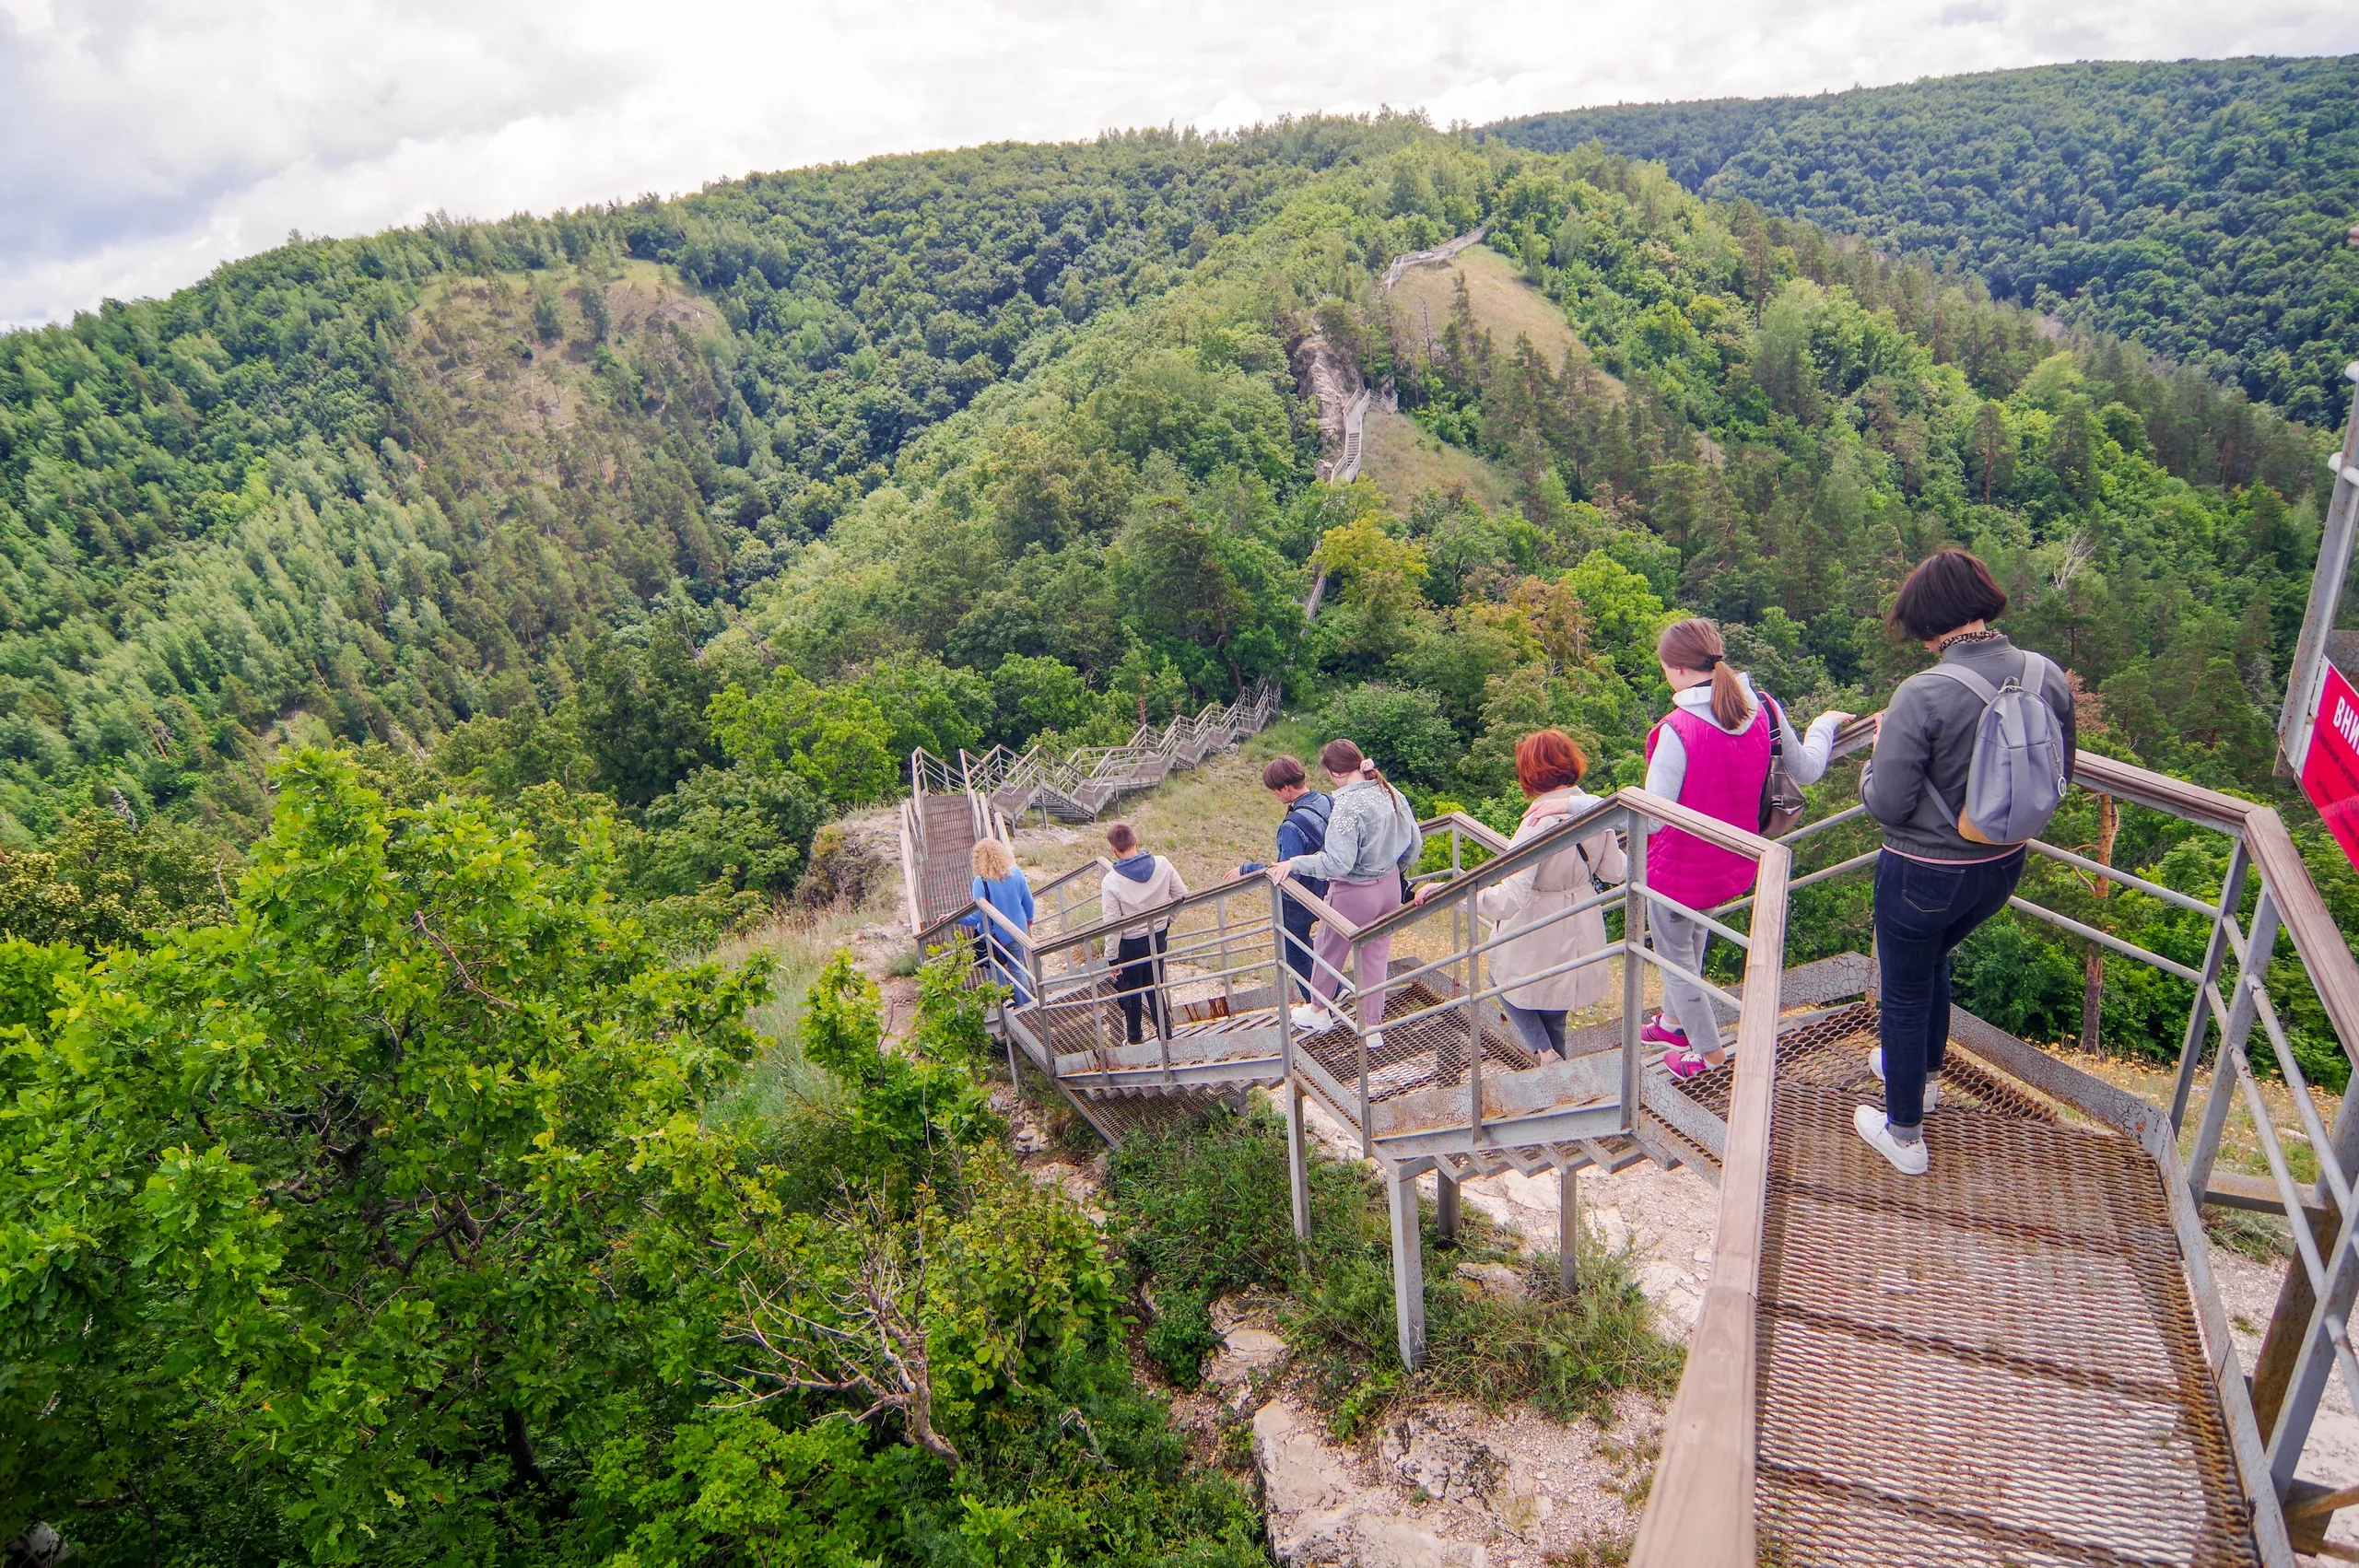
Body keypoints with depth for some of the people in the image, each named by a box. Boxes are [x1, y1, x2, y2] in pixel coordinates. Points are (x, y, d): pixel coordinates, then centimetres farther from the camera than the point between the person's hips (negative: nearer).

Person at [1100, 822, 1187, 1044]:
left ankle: (1134, 1037, 35)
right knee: (1155, 986, 22)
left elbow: (1113, 925, -20)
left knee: (1131, 992, 18)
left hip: (1130, 944, -4)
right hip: (1159, 936, 4)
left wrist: (1112, 958, -8)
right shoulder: (1162, 864, -15)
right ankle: (1165, 1033, 32)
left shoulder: (1111, 882, -24)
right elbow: (1182, 895, -4)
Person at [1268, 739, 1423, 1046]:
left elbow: (1338, 863, -31)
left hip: (1353, 894, -7)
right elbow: (1415, 842, 5)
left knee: (1328, 955, 19)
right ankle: (1373, 1027, 28)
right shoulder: (1390, 793, -4)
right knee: (1376, 957, 19)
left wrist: (1293, 863, -24)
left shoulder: (1347, 805, -27)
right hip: (1389, 889, 7)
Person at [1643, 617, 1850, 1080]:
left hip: (1680, 867, -7)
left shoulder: (1679, 729, -31)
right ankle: (1675, 1020, 50)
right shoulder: (1764, 709, -12)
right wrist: (1824, 724, 21)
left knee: (1674, 954, 16)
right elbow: (1807, 770, 2)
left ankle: (1709, 1052, 32)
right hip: (1731, 864, 7)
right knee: (1692, 942, 30)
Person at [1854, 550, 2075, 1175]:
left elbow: (1887, 804, -24)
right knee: (1933, 957, 33)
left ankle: (1905, 1136, 31)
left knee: (1905, 994, 15)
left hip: (1923, 874, -6)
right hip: (2002, 868, 7)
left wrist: (1879, 753, -5)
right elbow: (2057, 778, 4)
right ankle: (1923, 1072, 55)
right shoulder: (2049, 678, -9)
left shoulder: (1922, 695, -29)